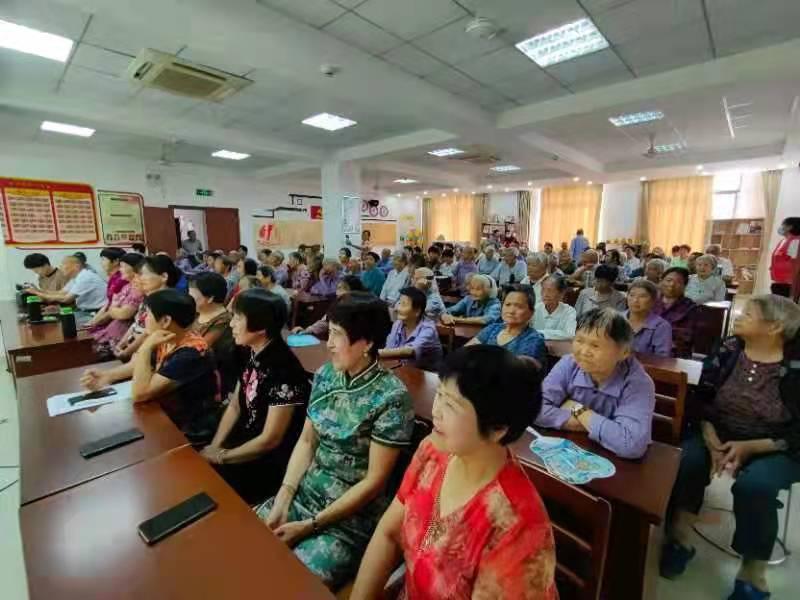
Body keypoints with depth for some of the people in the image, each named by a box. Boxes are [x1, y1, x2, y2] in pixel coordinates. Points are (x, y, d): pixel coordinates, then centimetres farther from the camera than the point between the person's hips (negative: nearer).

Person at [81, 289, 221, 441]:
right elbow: (137, 365, 13)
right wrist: (106, 376, -5)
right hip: (167, 415, 7)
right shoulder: (166, 342, -3)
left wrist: (146, 347, -26)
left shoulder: (191, 354, -30)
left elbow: (139, 394, -28)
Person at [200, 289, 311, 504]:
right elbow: (235, 406, 8)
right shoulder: (252, 355, -3)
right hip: (244, 445, 7)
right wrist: (214, 447, -2)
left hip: (270, 463, -7)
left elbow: (270, 440, -21)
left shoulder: (284, 370, -28)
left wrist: (221, 457, -10)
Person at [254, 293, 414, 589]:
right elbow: (306, 441, 4)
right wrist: (282, 499, -7)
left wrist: (310, 525, -14)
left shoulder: (391, 397, -23)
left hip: (352, 519, -5)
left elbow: (374, 481, -18)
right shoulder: (325, 375, -4)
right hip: (304, 494, 5)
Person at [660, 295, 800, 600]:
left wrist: (749, 447, -20)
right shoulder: (728, 350, -2)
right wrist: (710, 439, -14)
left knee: (755, 485, -30)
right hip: (720, 434, 3)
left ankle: (753, 574, -6)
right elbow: (702, 399, -1)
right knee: (686, 460, -24)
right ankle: (679, 537, -4)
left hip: (773, 449, -2)